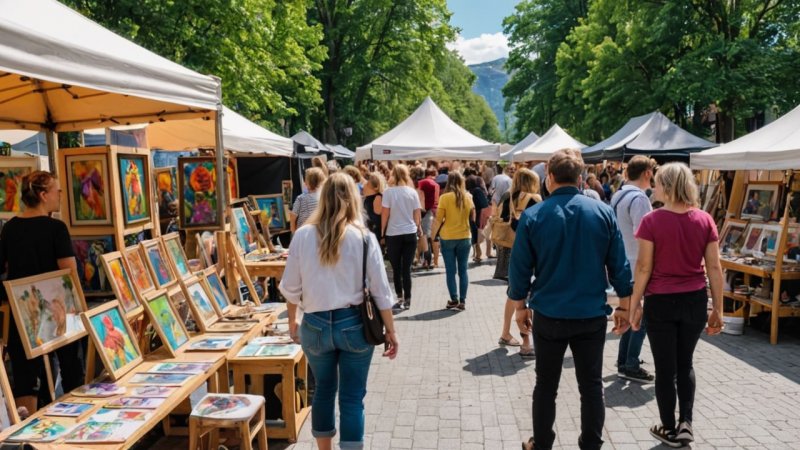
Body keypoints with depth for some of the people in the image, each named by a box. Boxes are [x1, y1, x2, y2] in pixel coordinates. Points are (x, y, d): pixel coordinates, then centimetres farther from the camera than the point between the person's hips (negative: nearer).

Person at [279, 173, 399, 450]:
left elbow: (290, 287, 2)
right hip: (354, 324, -2)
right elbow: (380, 291, -6)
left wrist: (292, 321, 18)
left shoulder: (303, 235, -5)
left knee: (324, 389, 21)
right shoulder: (364, 238, -8)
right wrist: (390, 331, 4)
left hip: (315, 325, 2)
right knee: (352, 397, 8)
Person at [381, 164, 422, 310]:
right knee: (406, 268, 5)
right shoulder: (413, 192, 0)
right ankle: (407, 300, 6)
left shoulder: (388, 192, -7)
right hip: (410, 233, 2)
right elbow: (417, 214, 3)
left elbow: (385, 214, -7)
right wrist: (418, 228, 18)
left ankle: (400, 297, 12)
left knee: (396, 269, 10)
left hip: (393, 234, -2)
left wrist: (382, 231, 4)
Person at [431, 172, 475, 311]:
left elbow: (439, 219, -10)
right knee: (463, 270, 9)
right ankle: (462, 301, 9)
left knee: (450, 271, 6)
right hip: (464, 237, 3)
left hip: (448, 238, -3)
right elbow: (472, 218, 11)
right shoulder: (468, 197, 1)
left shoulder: (445, 197, -10)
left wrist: (434, 234, 1)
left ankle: (454, 300, 8)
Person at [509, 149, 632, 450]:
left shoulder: (533, 216, -9)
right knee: (591, 385, 14)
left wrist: (520, 306, 9)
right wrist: (625, 305, 10)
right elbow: (619, 264, -1)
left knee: (546, 385, 14)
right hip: (592, 315, 1)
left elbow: (520, 267, -4)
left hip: (549, 315, -1)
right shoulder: (603, 212, -5)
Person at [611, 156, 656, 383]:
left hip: (623, 265, 10)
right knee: (642, 317, 0)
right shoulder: (639, 198, -19)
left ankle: (624, 362, 25)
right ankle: (631, 366, 6)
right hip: (638, 267, -10)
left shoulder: (617, 196, 11)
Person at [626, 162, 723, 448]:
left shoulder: (652, 221, -12)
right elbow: (714, 267, 0)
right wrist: (718, 308, 8)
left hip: (661, 302, -3)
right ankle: (686, 422, 15)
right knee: (685, 363, 21)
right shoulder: (705, 220, -2)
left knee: (665, 368, 10)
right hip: (695, 301, 4)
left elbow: (644, 267, -11)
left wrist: (634, 304, -2)